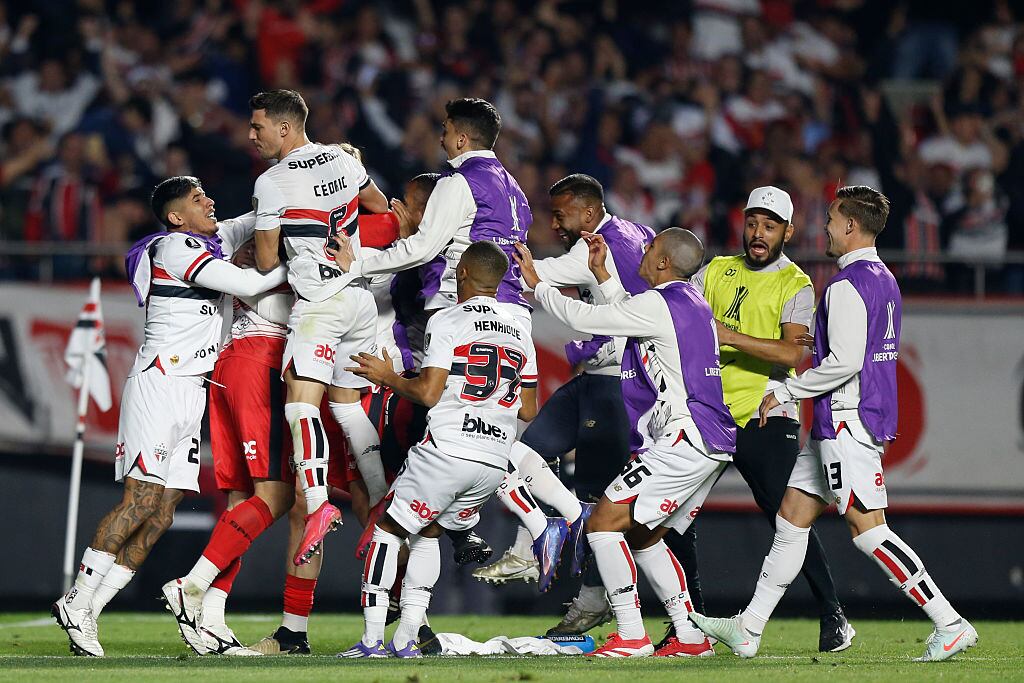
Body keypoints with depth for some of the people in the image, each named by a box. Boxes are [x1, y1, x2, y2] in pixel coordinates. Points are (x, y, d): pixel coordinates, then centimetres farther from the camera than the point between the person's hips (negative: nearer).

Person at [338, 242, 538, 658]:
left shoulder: (448, 322, -5)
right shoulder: (520, 334, 13)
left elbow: (428, 393, -12)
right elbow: (528, 411, 14)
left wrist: (387, 377, 5)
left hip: (447, 451, -6)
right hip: (494, 463, 6)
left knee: (388, 530, 9)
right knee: (427, 534, 23)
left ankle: (372, 639, 2)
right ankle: (406, 639, 14)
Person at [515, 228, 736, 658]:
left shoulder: (659, 304, -11)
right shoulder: (692, 304, 17)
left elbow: (584, 318, -5)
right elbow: (629, 316, 33)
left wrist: (536, 284, 9)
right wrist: (601, 273, 33)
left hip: (684, 441, -10)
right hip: (715, 444, 10)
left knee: (603, 523, -7)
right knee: (645, 536, 19)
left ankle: (631, 635, -11)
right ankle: (690, 636, 15)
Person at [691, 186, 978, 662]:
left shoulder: (847, 286, -16)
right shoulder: (884, 280, 16)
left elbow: (845, 362, -23)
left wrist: (785, 391, -12)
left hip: (847, 423, -10)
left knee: (867, 530, -11)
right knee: (792, 516, 12)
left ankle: (951, 626, -12)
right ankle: (748, 631, 15)